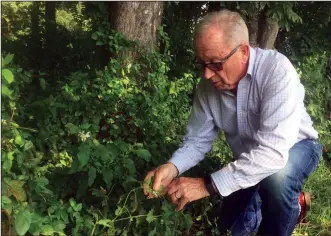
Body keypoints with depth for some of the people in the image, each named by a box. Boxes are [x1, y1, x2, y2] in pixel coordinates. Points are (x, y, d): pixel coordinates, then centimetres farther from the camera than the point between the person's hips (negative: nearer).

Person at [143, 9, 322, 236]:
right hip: (249, 160, 5)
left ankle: (290, 206, -6)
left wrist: (208, 185, -47)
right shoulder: (208, 85, -18)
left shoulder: (276, 69, -35)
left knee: (277, 176, -38)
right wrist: (172, 167, -32)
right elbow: (198, 140, -9)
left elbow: (273, 151, -43)